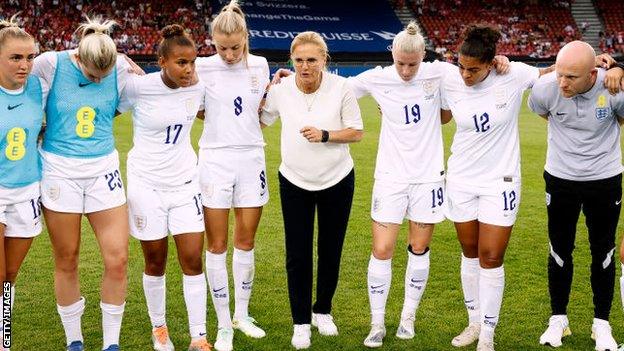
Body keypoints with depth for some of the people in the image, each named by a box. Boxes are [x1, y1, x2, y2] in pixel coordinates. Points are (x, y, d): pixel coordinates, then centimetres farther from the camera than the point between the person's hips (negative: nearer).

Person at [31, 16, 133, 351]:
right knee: (67, 263, 7)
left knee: (117, 260, -5)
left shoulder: (121, 68, -4)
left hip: (103, 169, 2)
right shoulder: (51, 63, -10)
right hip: (59, 170, -1)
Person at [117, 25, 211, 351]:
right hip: (147, 184, -3)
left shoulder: (198, 87, -4)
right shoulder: (138, 86, -16)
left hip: (185, 183, 3)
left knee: (193, 261, -1)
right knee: (155, 263, 8)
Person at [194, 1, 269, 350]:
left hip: (251, 160, 3)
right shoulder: (204, 67, -6)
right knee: (217, 245, 2)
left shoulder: (260, 65, 3)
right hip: (216, 160, -2)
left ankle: (242, 314, 27)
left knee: (246, 241, 10)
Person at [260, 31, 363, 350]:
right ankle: (301, 323, 15)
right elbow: (260, 120, 10)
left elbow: (357, 132, -9)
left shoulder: (340, 87, -13)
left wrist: (325, 135, -22)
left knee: (330, 251, 11)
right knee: (297, 255, 1)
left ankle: (323, 311, 32)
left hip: (337, 181, 0)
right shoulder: (280, 89, -9)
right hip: (294, 183, 1)